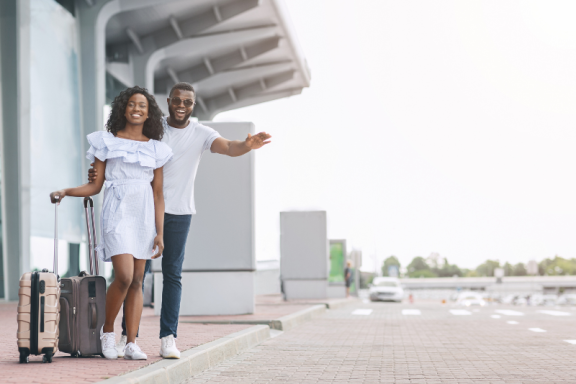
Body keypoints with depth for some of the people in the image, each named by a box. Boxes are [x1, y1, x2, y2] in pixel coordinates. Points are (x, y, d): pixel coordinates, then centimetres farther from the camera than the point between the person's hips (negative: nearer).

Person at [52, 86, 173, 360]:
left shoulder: (155, 149, 10)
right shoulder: (107, 142, 5)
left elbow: (158, 194, 9)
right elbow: (95, 186, 5)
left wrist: (160, 233, 3)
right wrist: (65, 192, -11)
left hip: (145, 214, 3)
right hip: (117, 212, -3)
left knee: (137, 281, 2)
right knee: (124, 276, -16)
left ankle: (131, 344, 4)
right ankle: (107, 331, 6)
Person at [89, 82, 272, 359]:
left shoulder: (200, 134, 0)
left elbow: (228, 147, -17)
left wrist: (247, 146, -40)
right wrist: (99, 172, -14)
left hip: (179, 212, 0)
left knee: (173, 273, 0)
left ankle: (168, 337, 3)